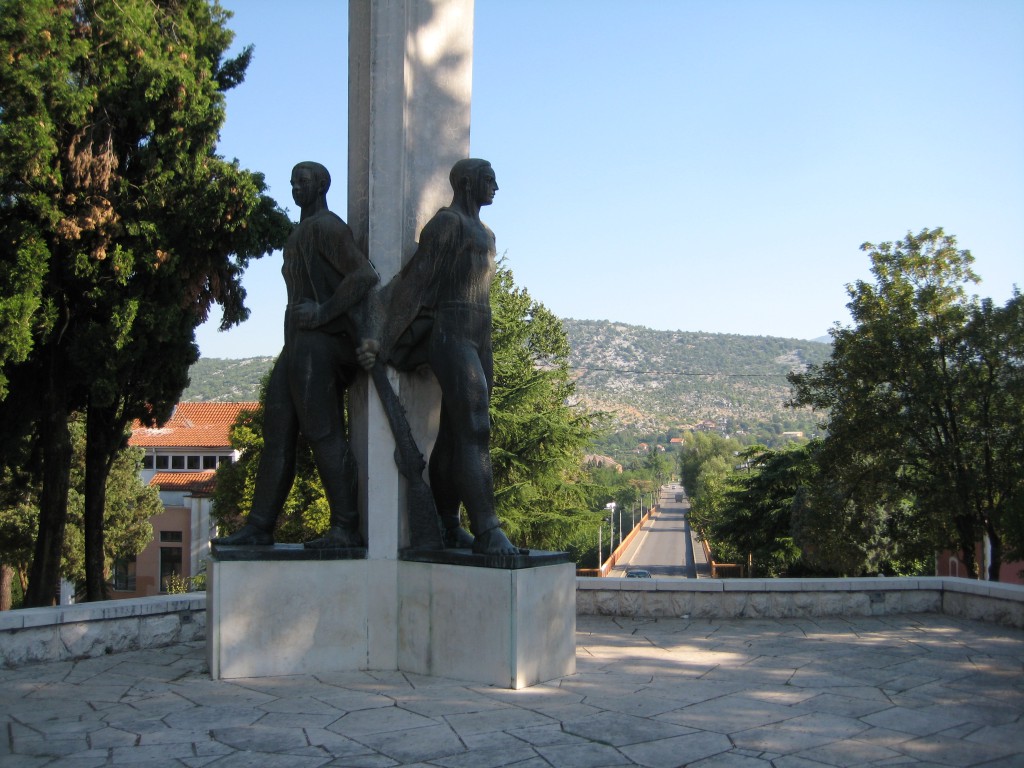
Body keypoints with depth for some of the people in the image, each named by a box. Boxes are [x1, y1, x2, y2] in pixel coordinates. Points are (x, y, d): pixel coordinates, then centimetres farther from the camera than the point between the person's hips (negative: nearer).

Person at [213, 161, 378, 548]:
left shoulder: (326, 227, -5)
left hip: (318, 342, -10)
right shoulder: (301, 234, 24)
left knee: (323, 432, -11)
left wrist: (323, 313, -18)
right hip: (298, 343, 10)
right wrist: (361, 339, 5)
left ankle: (346, 527, -9)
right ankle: (259, 526, 9)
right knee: (278, 434, 7)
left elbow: (364, 276, -17)